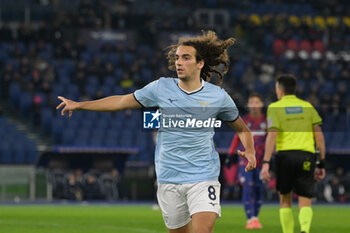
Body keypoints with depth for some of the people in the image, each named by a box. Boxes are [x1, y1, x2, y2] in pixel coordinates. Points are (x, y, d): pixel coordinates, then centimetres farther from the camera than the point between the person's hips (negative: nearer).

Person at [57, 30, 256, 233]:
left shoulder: (218, 96, -2)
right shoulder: (162, 88, 1)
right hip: (169, 178, 3)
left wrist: (250, 151, -7)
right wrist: (78, 105, 15)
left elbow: (242, 129, 13)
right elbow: (122, 102, 13)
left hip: (203, 177, -2)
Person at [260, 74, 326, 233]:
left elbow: (272, 135, -7)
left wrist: (265, 163, -12)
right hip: (306, 157, 1)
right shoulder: (307, 106, 14)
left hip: (285, 155, -1)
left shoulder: (275, 107, 5)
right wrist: (322, 163, 12)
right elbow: (318, 134, 8)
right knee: (305, 204, -1)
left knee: (285, 199, 18)